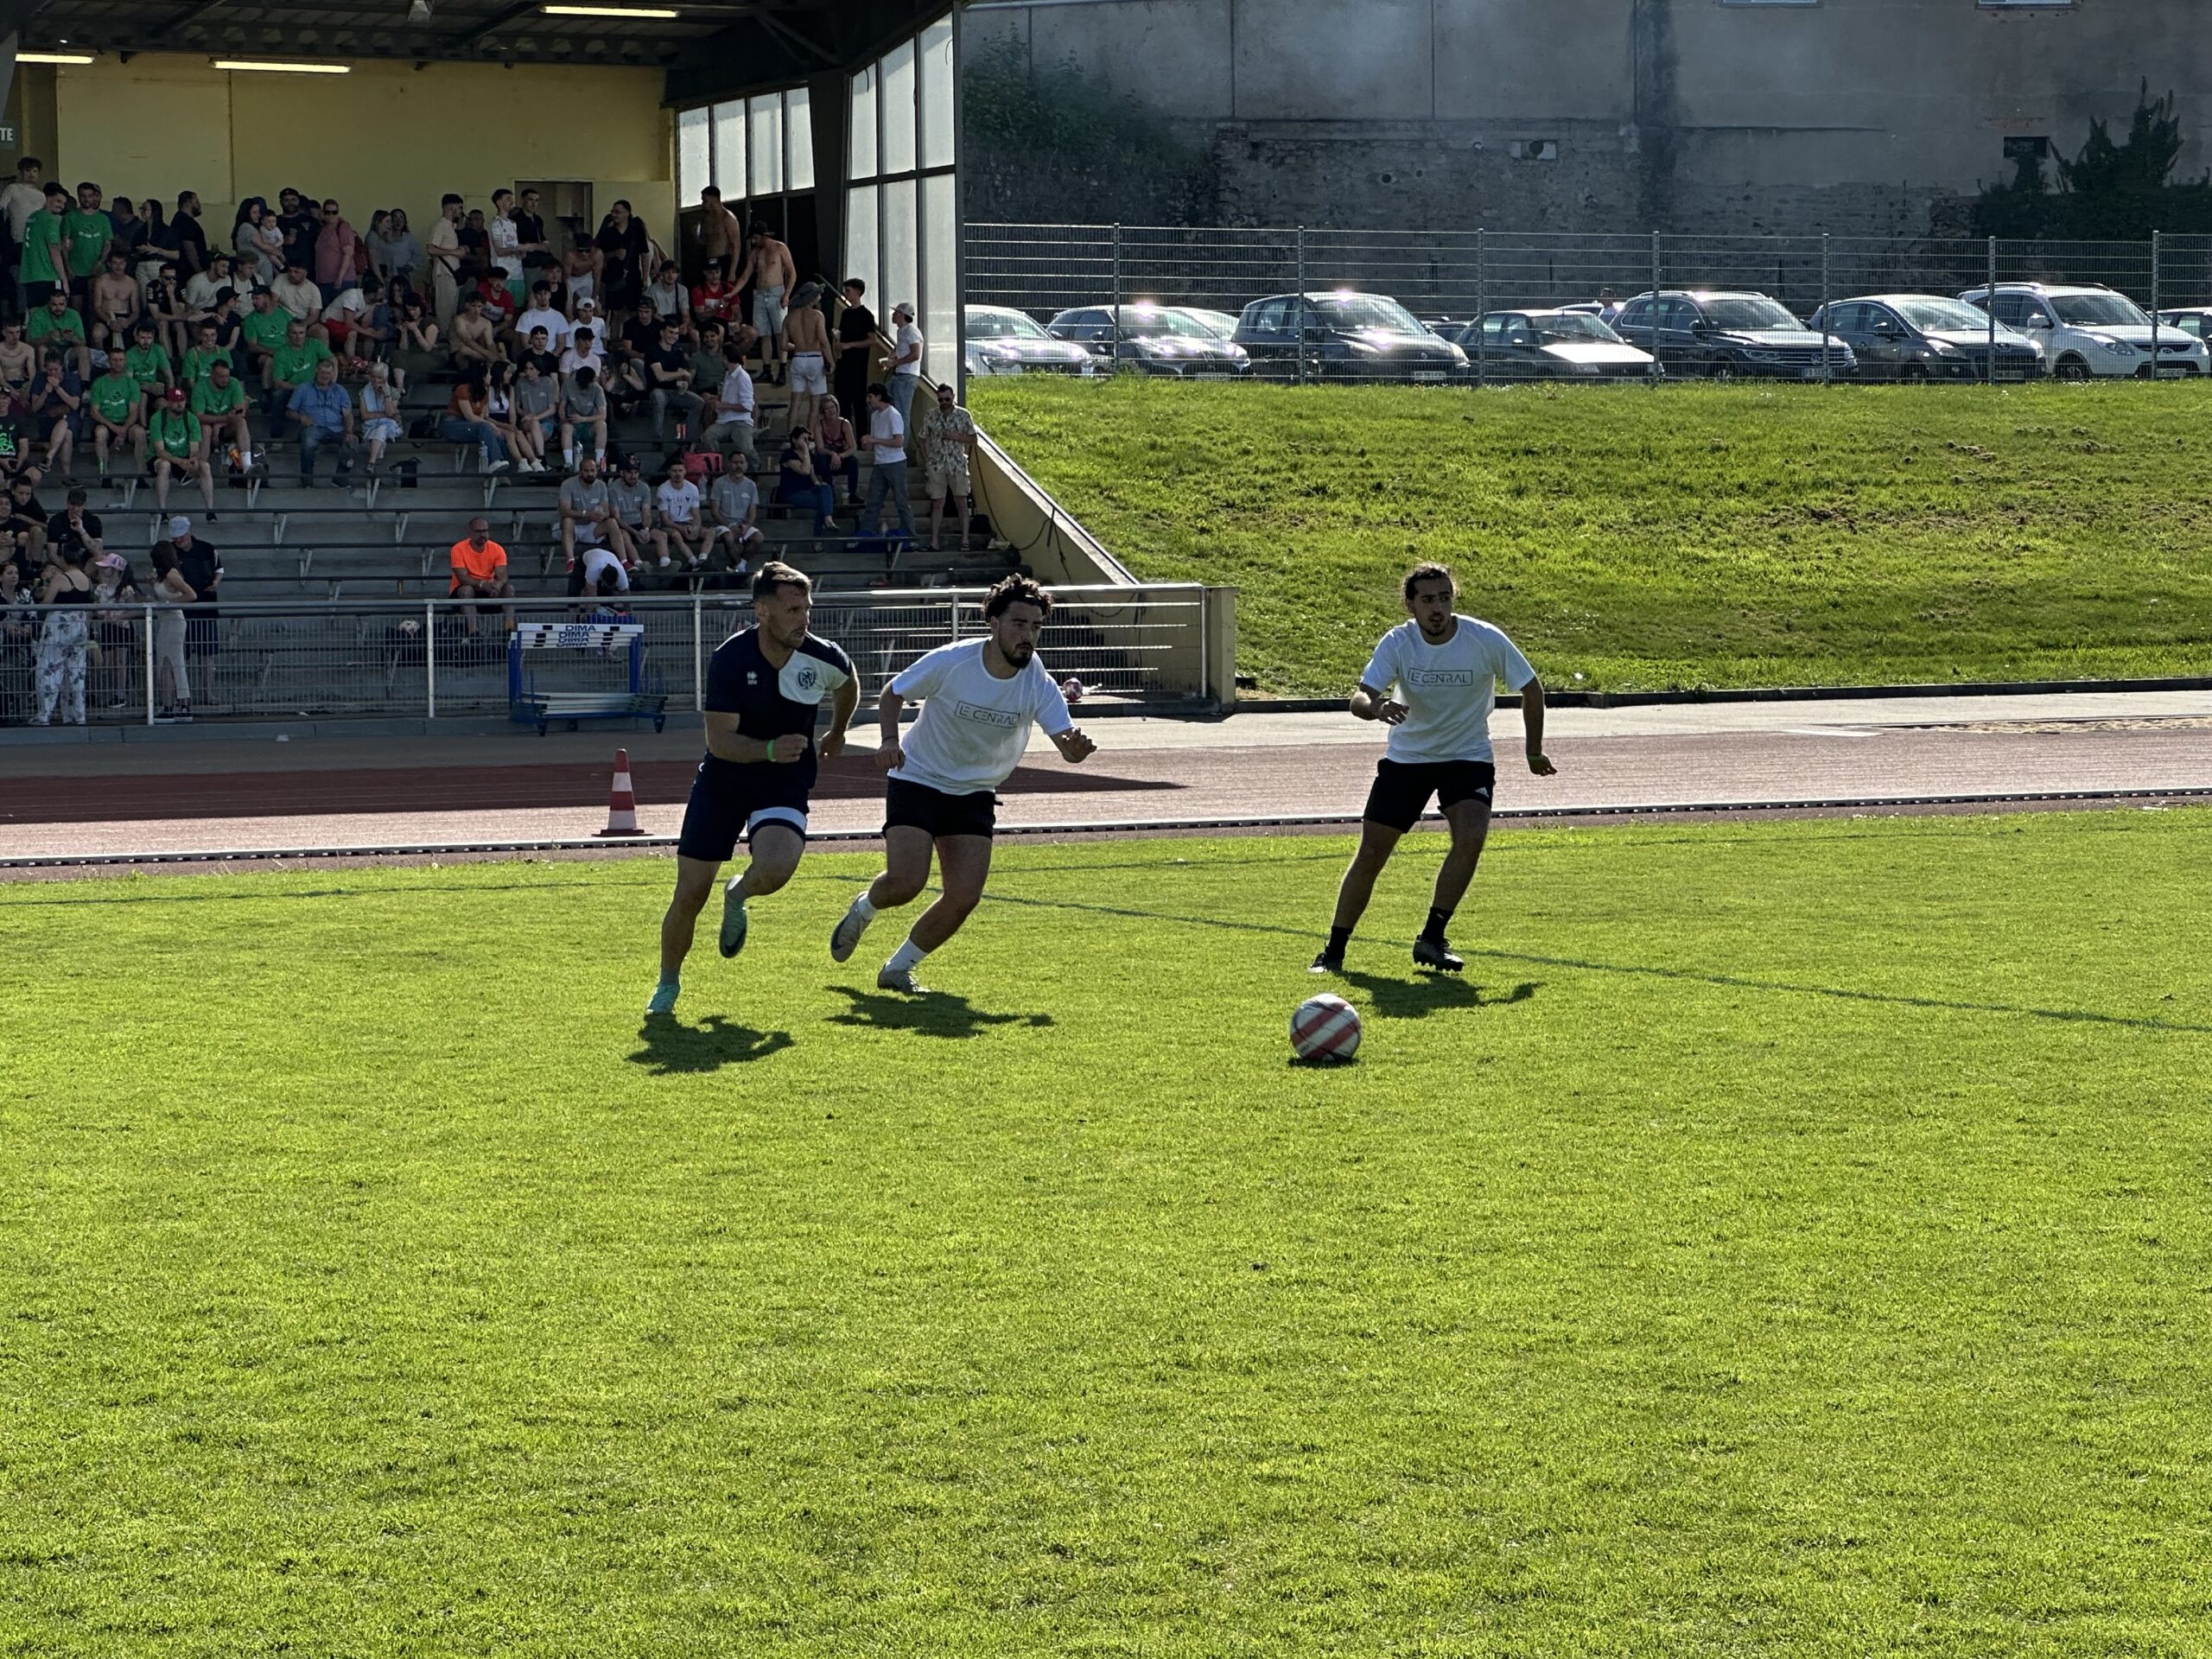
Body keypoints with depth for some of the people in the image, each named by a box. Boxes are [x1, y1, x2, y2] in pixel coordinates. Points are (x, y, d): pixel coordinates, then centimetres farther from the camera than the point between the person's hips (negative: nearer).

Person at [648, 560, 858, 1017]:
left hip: (785, 786, 1)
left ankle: (738, 897, 8)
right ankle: (668, 984, 24)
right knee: (690, 895, -2)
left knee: (775, 867, -30)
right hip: (722, 780, -1)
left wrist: (837, 734, 27)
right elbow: (720, 739, -21)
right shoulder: (730, 658, -19)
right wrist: (770, 749, -37)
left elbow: (848, 685, 15)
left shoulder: (824, 658, -12)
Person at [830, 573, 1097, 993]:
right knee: (906, 882, -20)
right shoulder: (949, 662, -18)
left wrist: (1076, 747, -44)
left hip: (974, 795, 3)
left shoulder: (1039, 686, -13)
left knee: (964, 897, -11)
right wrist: (890, 741, -19)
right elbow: (893, 693, -2)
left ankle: (899, 967, 11)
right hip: (917, 781, -3)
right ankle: (863, 910, 17)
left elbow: (1067, 746, -20)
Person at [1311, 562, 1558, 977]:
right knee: (1370, 854, -4)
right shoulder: (1398, 643, -16)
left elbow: (1531, 689, -2)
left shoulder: (1486, 640, -17)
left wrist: (1534, 752, 2)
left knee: (1471, 838, -25)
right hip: (1405, 758, 1)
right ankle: (1334, 951, 8)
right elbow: (1359, 698, -25)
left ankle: (1432, 938, -11)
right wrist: (1375, 707, -49)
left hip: (1468, 759, -1)